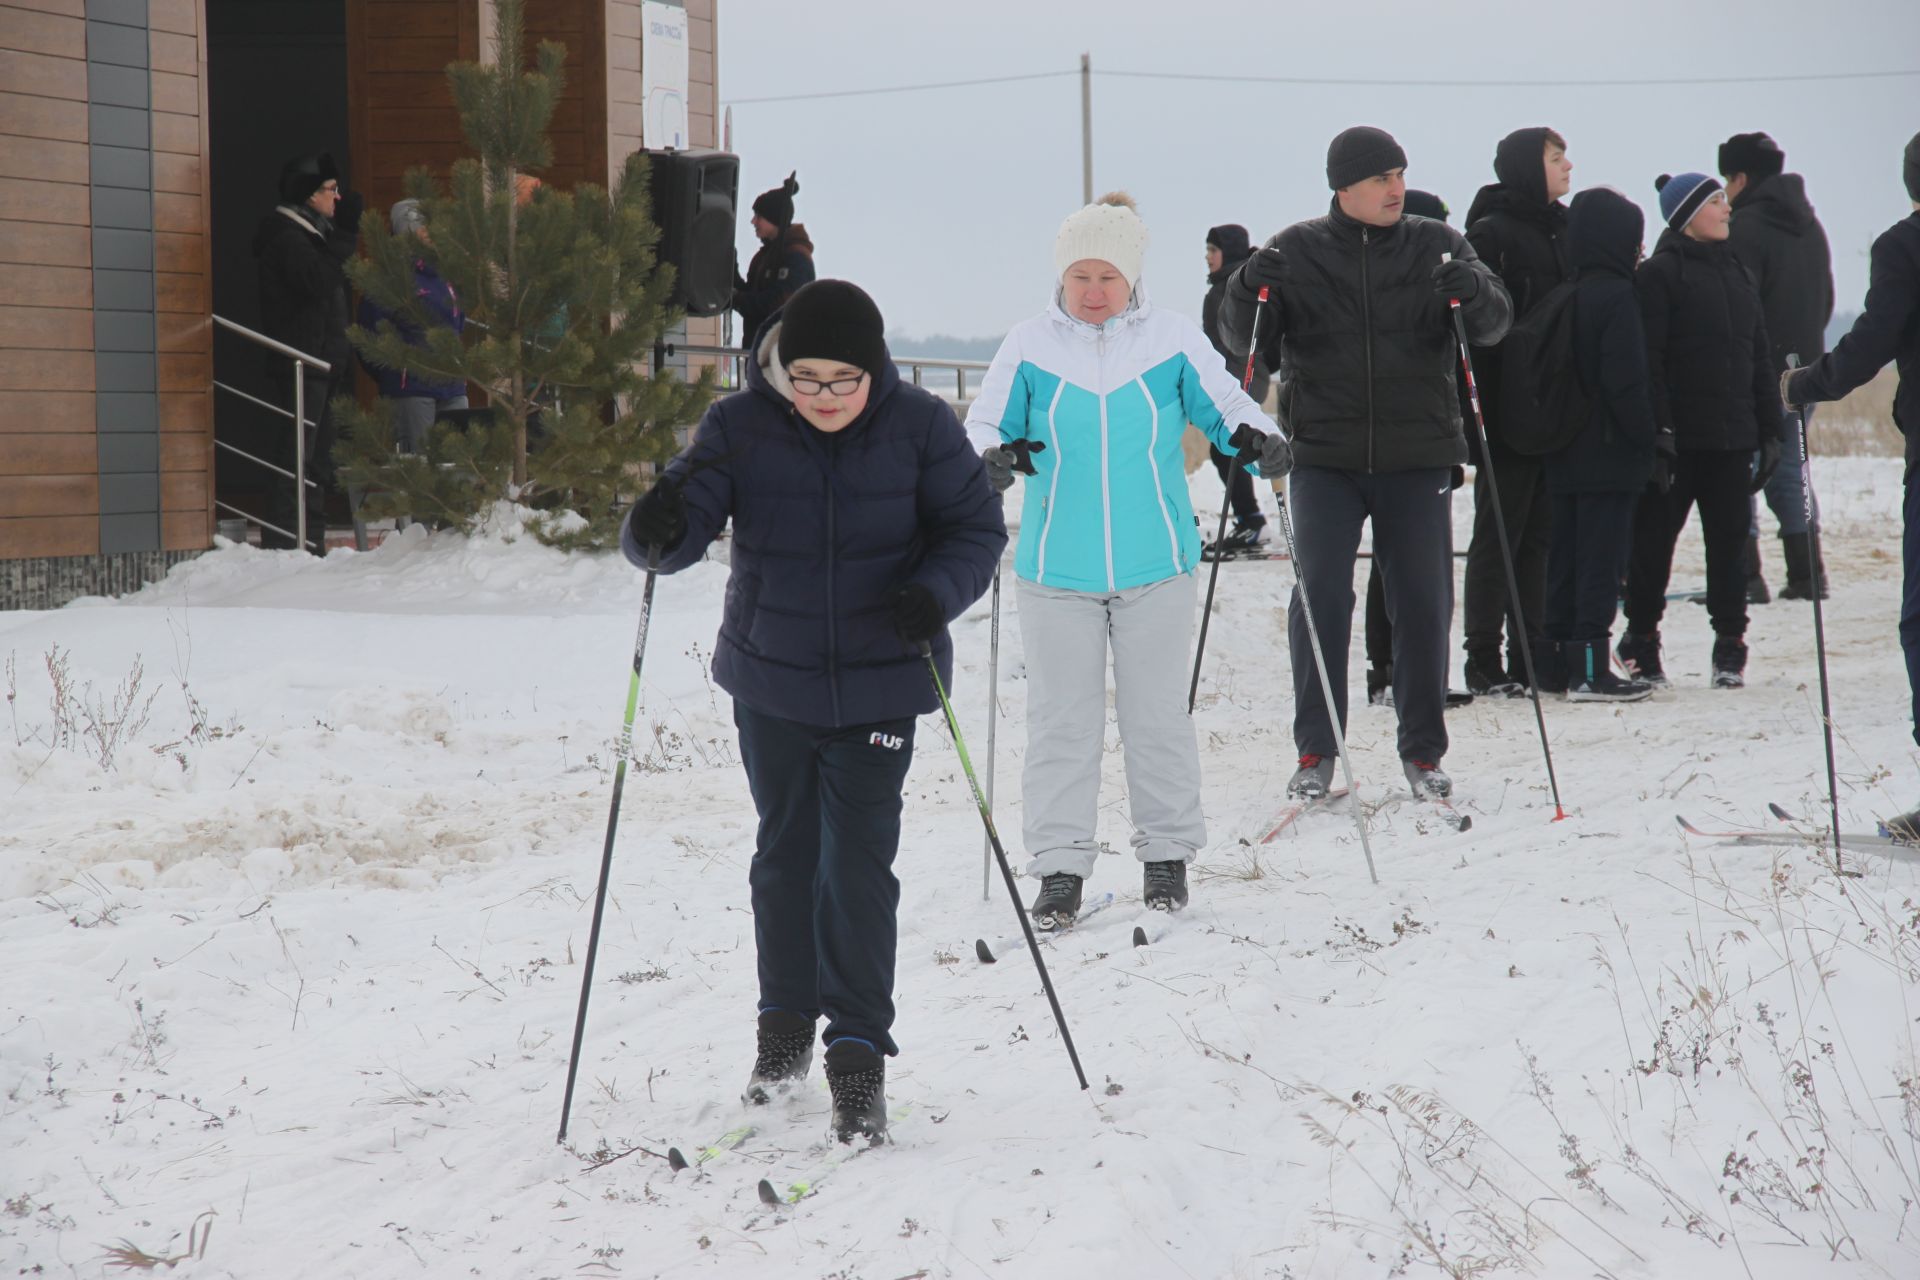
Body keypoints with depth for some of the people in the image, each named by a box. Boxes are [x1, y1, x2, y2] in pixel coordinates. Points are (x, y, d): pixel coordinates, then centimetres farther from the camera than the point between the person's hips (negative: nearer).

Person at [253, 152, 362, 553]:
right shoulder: (286, 236, -10)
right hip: (300, 366, -10)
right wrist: (345, 232, -21)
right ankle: (282, 544, -15)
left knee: (318, 462, 11)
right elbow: (319, 279, -26)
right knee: (297, 459, -14)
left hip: (322, 365, 10)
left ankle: (312, 545, 15)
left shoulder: (310, 234, 22)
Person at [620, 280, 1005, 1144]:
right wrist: (659, 531, -40)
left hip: (878, 681, -2)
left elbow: (977, 527, -4)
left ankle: (859, 1052, 1)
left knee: (857, 862, -7)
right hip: (771, 678, 2)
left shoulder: (920, 427, -10)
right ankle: (786, 1023, 32)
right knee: (785, 852, 15)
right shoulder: (739, 427, -9)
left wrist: (937, 590, -24)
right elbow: (691, 513, -16)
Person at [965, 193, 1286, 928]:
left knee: (1158, 714, 9)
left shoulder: (1173, 342, -1)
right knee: (1061, 720, 4)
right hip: (1056, 568, 0)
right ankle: (1060, 866, 10)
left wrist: (1255, 439, -17)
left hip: (1155, 567, 0)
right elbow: (983, 424, 3)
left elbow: (1223, 403, 5)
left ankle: (1167, 854, 22)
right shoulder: (1029, 348, 0)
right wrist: (990, 457, -20)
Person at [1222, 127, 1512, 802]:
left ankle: (1423, 751, 16)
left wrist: (1473, 291, -24)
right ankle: (1315, 749, 5)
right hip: (1324, 454, -1)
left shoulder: (1436, 246, 4)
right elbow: (1248, 341, 2)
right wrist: (1248, 293, -19)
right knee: (1321, 595, -6)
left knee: (1422, 601, 4)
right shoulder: (1296, 252, 3)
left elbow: (1495, 323, -3)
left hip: (1417, 456, 1)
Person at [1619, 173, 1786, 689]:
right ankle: (1642, 639, 13)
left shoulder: (1736, 273, 16)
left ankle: (1730, 646, 12)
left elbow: (1759, 357, 19)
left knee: (1730, 540, 6)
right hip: (1679, 435, -6)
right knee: (1655, 536, 2)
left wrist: (1770, 428, 14)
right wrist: (1657, 427, -20)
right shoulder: (1659, 273, -5)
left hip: (1732, 435, 6)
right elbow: (1647, 358, -12)